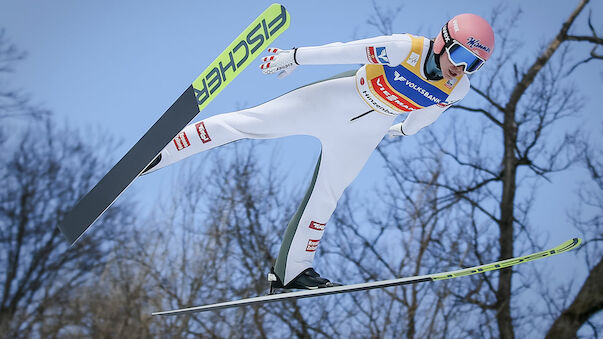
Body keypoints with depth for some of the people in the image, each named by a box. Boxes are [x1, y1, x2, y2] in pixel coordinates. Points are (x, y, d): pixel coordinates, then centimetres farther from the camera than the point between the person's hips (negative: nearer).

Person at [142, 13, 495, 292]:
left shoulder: (458, 89, -10)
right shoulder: (406, 48, -27)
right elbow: (347, 51, -20)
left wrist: (406, 129, 31)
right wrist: (295, 56, -14)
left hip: (361, 135, 4)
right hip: (332, 101, -4)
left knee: (324, 200, 9)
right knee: (247, 121, -9)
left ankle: (291, 272, 24)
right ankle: (156, 153, -2)